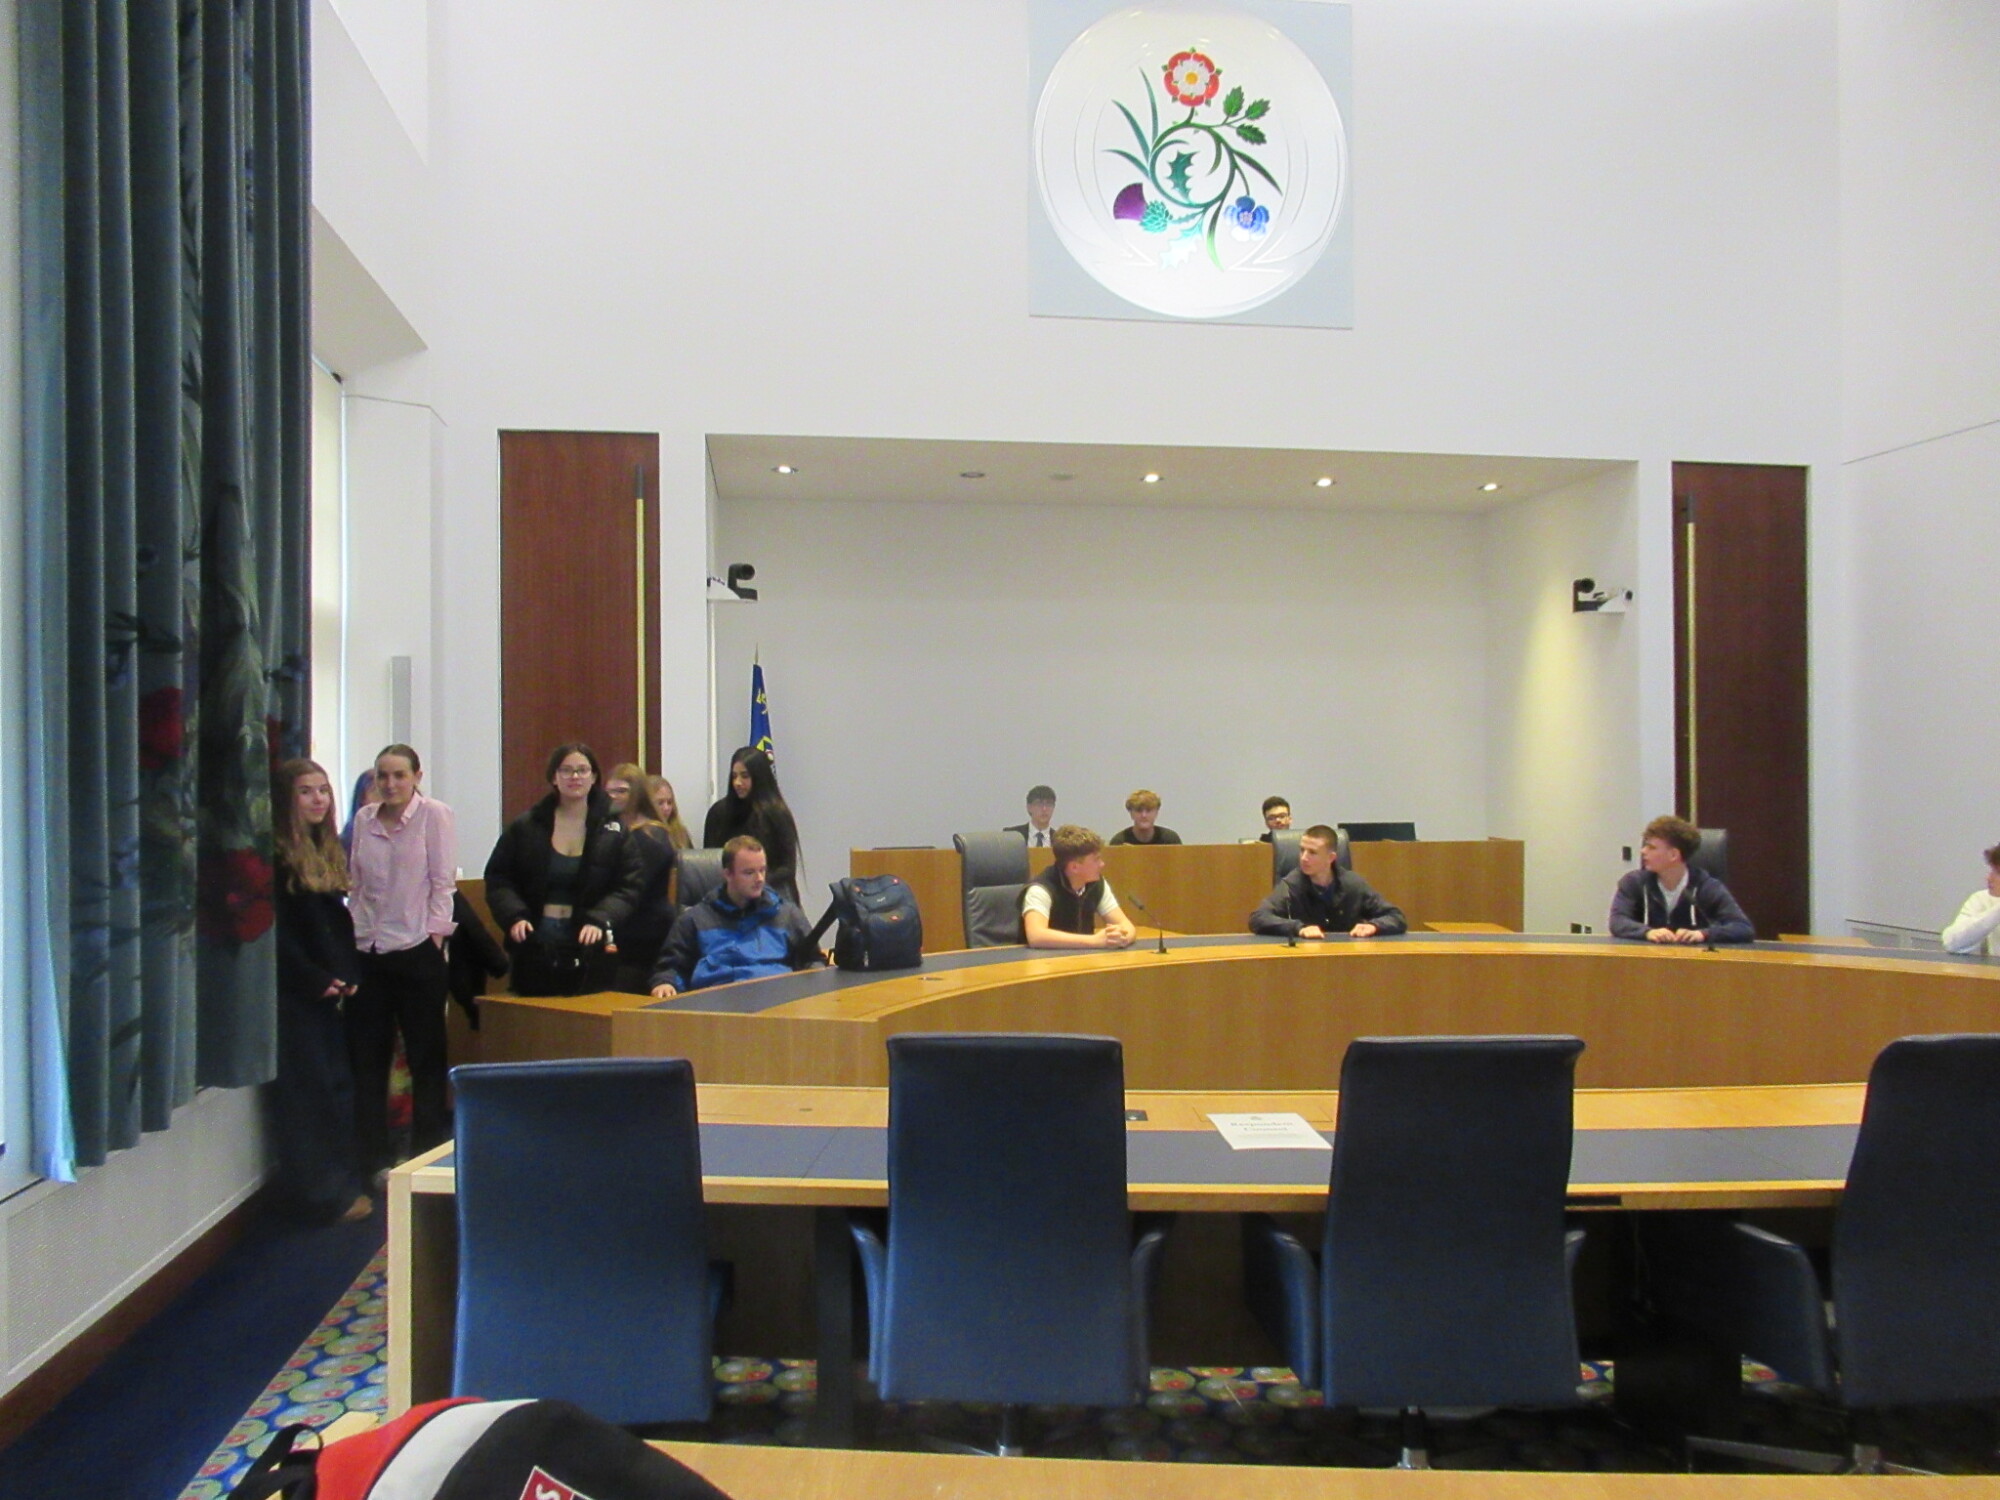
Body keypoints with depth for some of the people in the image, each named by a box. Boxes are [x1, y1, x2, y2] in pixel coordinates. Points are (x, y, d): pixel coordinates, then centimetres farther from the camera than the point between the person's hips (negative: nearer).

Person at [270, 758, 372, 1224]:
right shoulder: (275, 854, -11)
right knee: (306, 1089, -1)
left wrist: (349, 974, 2)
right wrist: (315, 979, -16)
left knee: (339, 1083, 12)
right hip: (294, 993, -8)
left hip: (330, 989, 8)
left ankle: (343, 1181, 21)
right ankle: (326, 1193, 5)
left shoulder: (329, 850, 13)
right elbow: (277, 930, -15)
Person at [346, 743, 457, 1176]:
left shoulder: (434, 814, -4)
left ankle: (428, 1152, 17)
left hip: (417, 949, -4)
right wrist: (348, 936, 8)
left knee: (425, 1056, 5)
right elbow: (355, 884, 14)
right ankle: (374, 1158, 19)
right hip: (367, 951, 5)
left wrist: (436, 933, -9)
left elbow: (443, 880, -5)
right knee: (366, 1058, 8)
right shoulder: (364, 819, 9)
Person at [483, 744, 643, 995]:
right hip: (535, 944, 1)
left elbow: (629, 887, -2)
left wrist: (600, 920, -18)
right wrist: (514, 916, -12)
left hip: (589, 947, -1)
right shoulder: (525, 827, 5)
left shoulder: (613, 830, 2)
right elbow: (498, 879, 6)